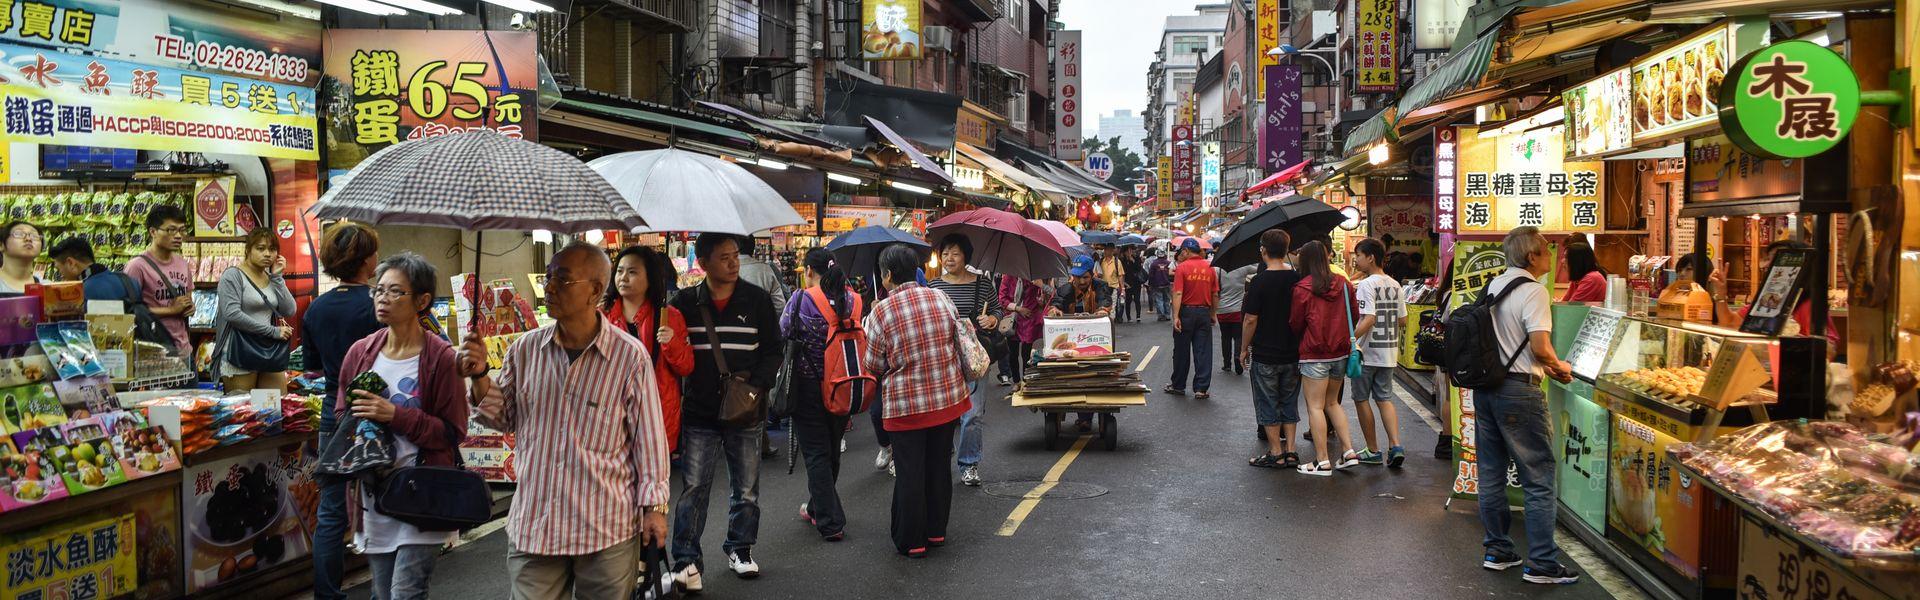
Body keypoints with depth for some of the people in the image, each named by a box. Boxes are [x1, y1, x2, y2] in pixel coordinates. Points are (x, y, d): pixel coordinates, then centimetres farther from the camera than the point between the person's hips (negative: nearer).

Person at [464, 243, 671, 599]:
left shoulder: (630, 356, -10)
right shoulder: (525, 349, 2)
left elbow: (648, 435, -3)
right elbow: (504, 418, 14)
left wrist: (653, 506, -2)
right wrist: (480, 377, -4)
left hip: (607, 529, -3)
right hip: (532, 526, 3)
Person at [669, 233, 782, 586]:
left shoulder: (757, 300, 0)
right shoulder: (686, 302, 0)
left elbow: (773, 349, 3)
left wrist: (757, 385, -10)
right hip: (699, 412, -1)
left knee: (746, 488, 11)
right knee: (693, 488, -1)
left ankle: (739, 549, 27)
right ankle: (686, 560, 6)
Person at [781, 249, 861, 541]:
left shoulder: (801, 300, -12)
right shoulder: (854, 300, 0)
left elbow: (781, 338, -7)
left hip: (809, 385, -4)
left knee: (816, 453, 3)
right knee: (832, 449, 18)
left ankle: (831, 522, 1)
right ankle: (817, 508, 36)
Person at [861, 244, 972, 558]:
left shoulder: (882, 312, -12)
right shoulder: (940, 298, -2)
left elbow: (873, 365, -4)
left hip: (906, 404, -4)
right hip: (948, 399, 4)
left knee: (910, 473, 6)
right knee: (939, 467, 16)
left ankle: (911, 541, 12)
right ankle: (936, 531, 27)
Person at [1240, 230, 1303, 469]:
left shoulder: (1259, 281, -15)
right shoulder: (1297, 279, -1)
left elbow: (1251, 319, -14)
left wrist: (1244, 349, -2)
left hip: (1266, 354, -5)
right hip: (1293, 353, 5)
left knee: (1268, 405, 6)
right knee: (1289, 403, 14)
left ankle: (1275, 454, 9)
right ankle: (1290, 451, 15)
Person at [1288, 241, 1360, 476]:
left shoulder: (1302, 288, -12)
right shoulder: (1343, 284, 3)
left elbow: (1295, 324, -5)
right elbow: (1354, 316, 11)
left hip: (1314, 354, -6)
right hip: (1340, 352, 6)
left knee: (1315, 406, -1)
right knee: (1332, 402, 19)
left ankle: (1322, 461, -2)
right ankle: (1349, 451, 13)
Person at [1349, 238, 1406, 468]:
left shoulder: (1366, 285, -15)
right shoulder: (1395, 285, 8)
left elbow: (1369, 319, -25)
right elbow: (1402, 318, 13)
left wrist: (1350, 339, -30)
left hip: (1366, 352, -7)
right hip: (1389, 352, 7)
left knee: (1361, 399, 7)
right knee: (1385, 399, 12)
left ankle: (1373, 451, 12)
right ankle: (1395, 445, -4)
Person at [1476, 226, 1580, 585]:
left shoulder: (1494, 286, 11)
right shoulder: (1533, 290, -13)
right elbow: (1541, 348, -21)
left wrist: (1543, 366, 18)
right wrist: (1558, 367, -1)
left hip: (1485, 387, 8)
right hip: (1518, 391, -8)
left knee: (1492, 474, 15)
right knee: (1539, 480, 0)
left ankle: (1497, 551, 24)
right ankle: (1542, 564, 3)